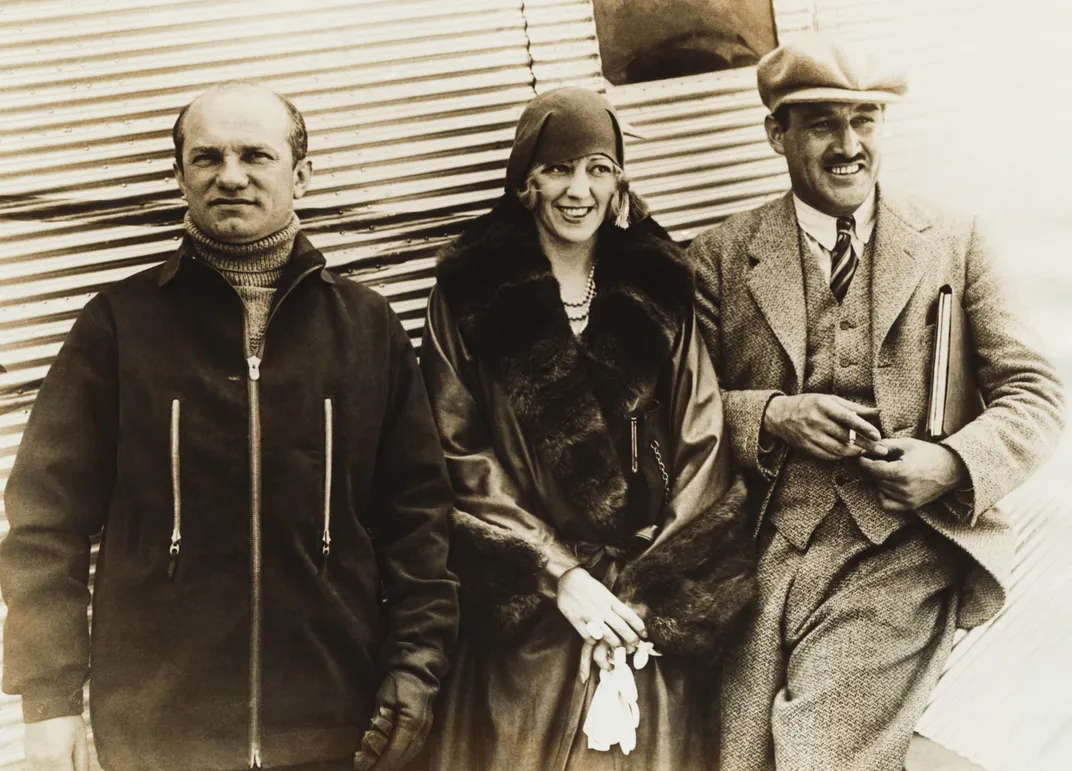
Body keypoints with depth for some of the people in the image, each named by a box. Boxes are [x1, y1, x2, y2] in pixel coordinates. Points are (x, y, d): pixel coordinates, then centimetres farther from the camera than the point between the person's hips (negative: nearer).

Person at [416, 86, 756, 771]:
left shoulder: (659, 290, 4)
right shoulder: (472, 296, -1)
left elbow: (700, 451, 0)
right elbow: (462, 459, -5)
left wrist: (654, 594, -8)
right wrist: (559, 574, -11)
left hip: (652, 608, 2)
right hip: (525, 620, -1)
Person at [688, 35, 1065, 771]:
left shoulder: (953, 241, 10)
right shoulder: (723, 254, 10)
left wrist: (955, 465, -11)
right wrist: (772, 417, -12)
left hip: (906, 544, 0)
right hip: (767, 542, 1)